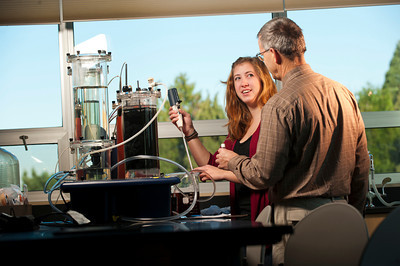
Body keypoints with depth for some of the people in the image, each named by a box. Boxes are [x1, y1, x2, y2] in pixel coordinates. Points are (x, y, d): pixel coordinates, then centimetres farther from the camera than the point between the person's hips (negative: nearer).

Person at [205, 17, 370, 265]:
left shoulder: (280, 105, -15)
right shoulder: (344, 94, 8)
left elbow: (263, 175, -13)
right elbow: (362, 165, 13)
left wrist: (233, 162, 8)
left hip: (298, 216, -7)